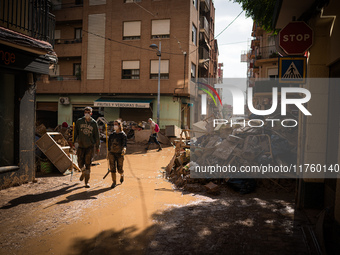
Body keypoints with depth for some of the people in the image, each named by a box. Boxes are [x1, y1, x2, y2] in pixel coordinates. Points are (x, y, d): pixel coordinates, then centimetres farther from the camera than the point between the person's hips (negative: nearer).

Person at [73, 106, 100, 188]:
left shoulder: (94, 123, -1)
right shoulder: (79, 121, 2)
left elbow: (97, 136, 3)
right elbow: (75, 133, 9)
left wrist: (97, 147, 4)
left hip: (90, 146, -1)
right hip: (81, 145, 2)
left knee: (88, 164, -1)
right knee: (80, 163, 3)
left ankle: (86, 182, 10)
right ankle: (83, 172, 37)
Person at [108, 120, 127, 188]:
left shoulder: (123, 135, -7)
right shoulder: (112, 135, 5)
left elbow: (124, 144, -20)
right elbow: (109, 144, 15)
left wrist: (124, 149, -40)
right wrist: (109, 151, 15)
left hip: (120, 154, -3)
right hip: (112, 153, 3)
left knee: (120, 169, 4)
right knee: (112, 168, -3)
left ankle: (122, 175, 39)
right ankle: (114, 182, 8)